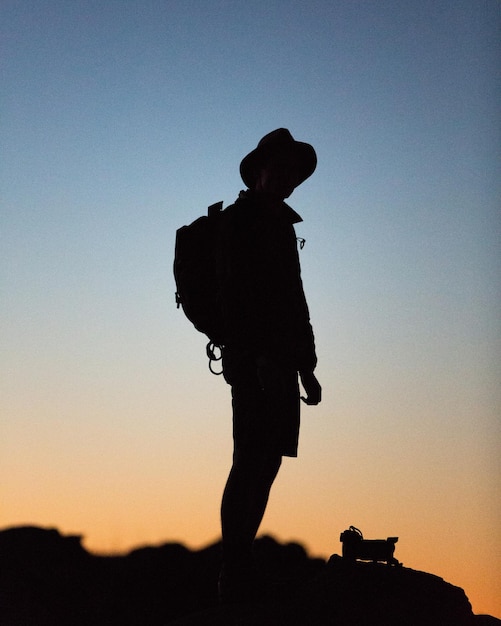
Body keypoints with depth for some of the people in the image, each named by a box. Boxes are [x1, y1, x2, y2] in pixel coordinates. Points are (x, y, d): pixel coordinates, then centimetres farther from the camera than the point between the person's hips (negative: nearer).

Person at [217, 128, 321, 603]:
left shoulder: (283, 225, 24)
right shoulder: (240, 220, -2)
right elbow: (237, 292, -14)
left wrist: (306, 367, 20)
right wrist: (257, 356, -23)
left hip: (280, 363, 9)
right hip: (254, 361, -9)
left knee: (267, 461, 6)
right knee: (250, 462, -12)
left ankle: (241, 567, 8)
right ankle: (234, 574, -13)